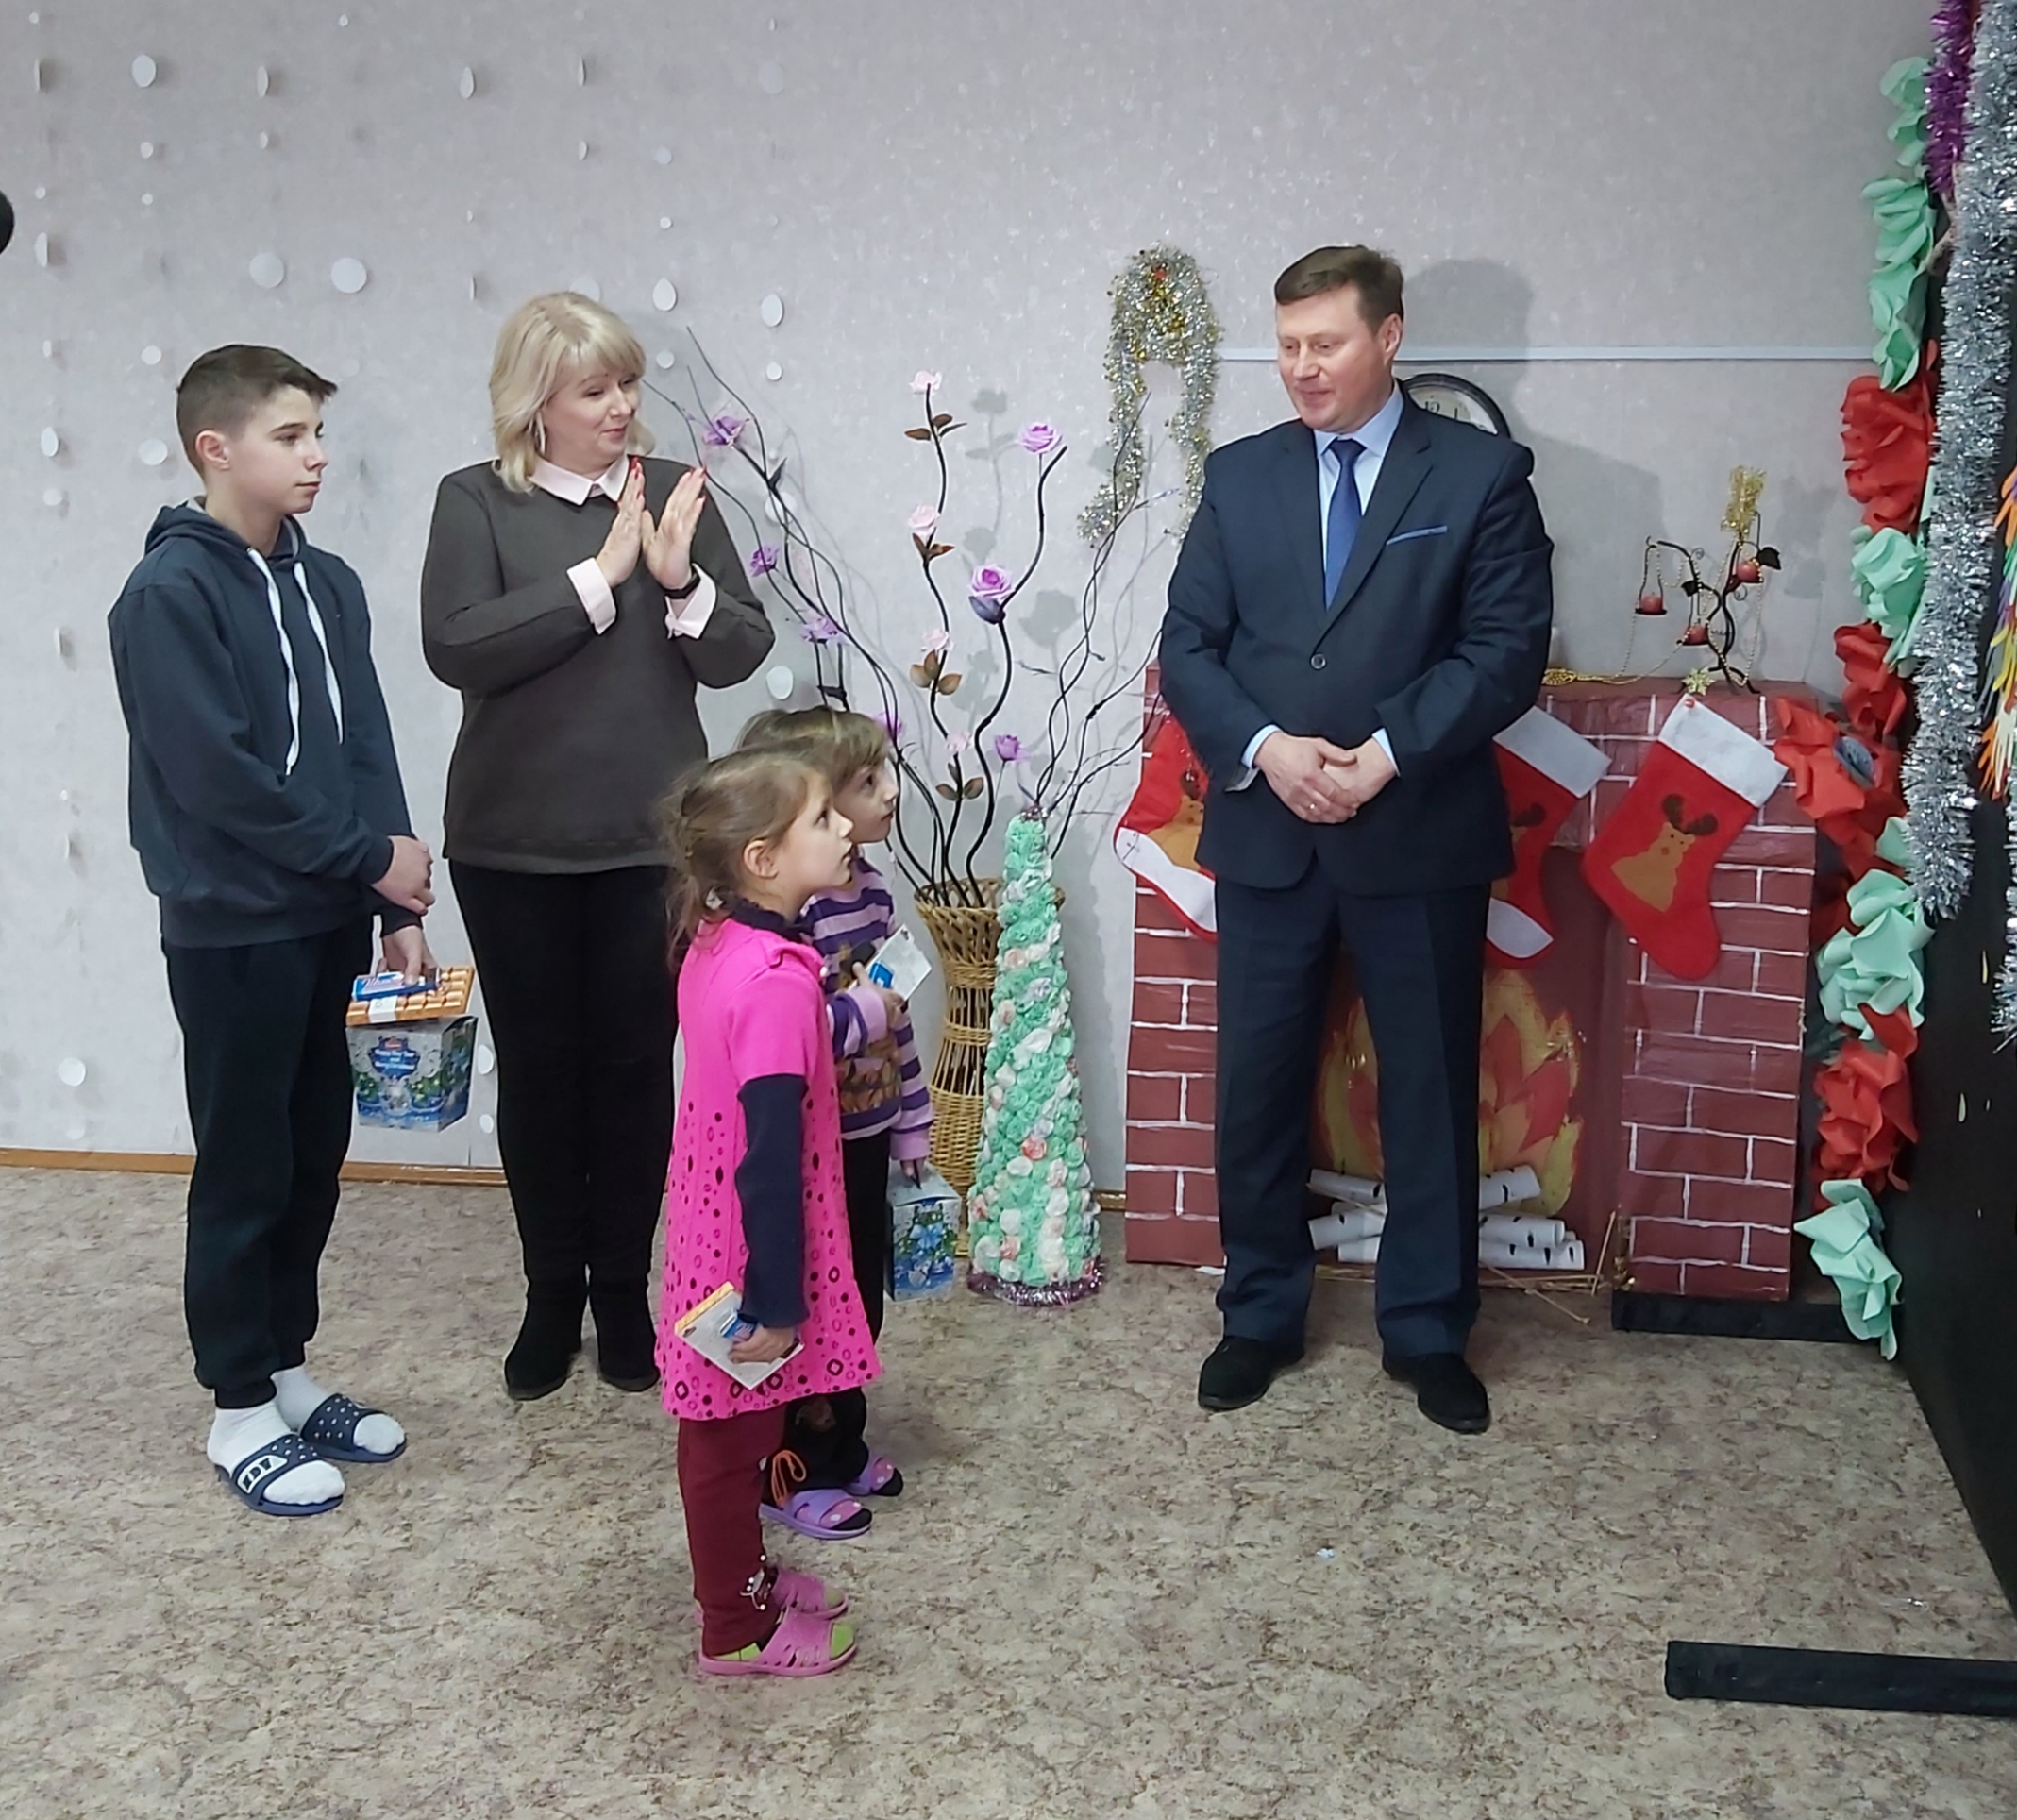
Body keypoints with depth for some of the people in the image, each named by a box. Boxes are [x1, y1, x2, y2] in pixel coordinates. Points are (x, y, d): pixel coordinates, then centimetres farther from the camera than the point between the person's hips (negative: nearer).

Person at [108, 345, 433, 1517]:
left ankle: (285, 1370, 28)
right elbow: (218, 779, -18)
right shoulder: (171, 593, -12)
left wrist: (396, 908, 2)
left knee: (316, 1157, 13)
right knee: (246, 1169, 3)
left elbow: (368, 753, 8)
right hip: (233, 932, -6)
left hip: (328, 924, 7)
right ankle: (242, 1412, 17)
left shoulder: (327, 585, 9)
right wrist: (371, 857, -12)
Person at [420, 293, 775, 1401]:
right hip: (514, 846, -1)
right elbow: (454, 647, -17)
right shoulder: (477, 502, -2)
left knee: (636, 1064, 7)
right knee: (537, 1065, 8)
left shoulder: (674, 493, 2)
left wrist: (680, 578, -19)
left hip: (652, 842, 1)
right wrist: (599, 577, -18)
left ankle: (622, 1289, 24)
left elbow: (739, 655, 0)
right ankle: (552, 1291, 25)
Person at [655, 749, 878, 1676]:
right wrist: (774, 1300, -22)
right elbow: (772, 1151, -27)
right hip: (748, 1250, -9)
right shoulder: (778, 981, -27)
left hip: (708, 1225, 9)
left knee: (728, 1430, 23)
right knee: (734, 1437, 8)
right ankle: (735, 1629, 24)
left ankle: (740, 1575, 41)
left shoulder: (717, 944, 0)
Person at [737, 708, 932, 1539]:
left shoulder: (872, 892, 4)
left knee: (863, 1292, 19)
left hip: (865, 1136, 8)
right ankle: (790, 1470, 22)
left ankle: (841, 1441, 36)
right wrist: (860, 1014, -24)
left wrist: (911, 1121, 16)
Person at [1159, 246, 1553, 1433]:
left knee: (1431, 1090, 8)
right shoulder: (1240, 476, 8)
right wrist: (1264, 748, -13)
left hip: (1423, 834, -2)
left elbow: (1507, 650, -8)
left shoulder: (1482, 474, -1)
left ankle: (1429, 1331, 24)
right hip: (1266, 833, 3)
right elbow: (1188, 645, 4)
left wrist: (1386, 754, -18)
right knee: (1258, 1086, 10)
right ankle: (1262, 1315, 27)